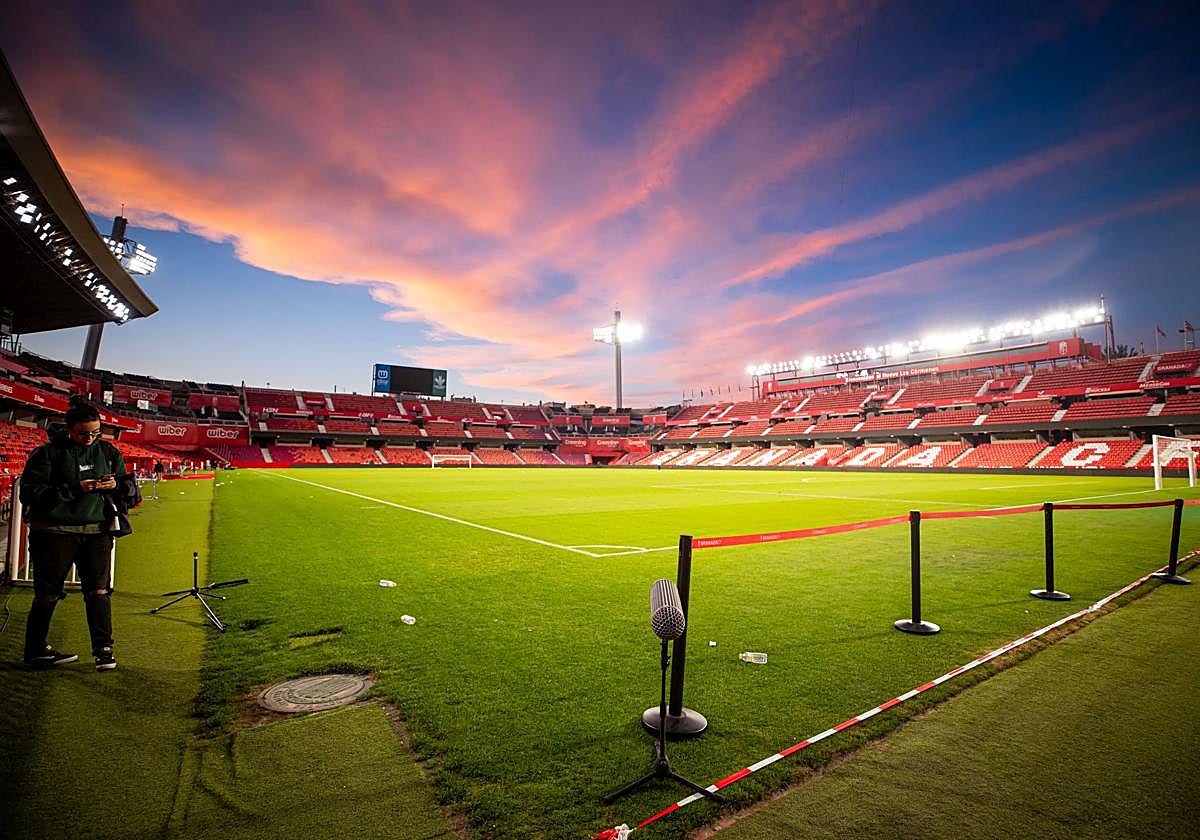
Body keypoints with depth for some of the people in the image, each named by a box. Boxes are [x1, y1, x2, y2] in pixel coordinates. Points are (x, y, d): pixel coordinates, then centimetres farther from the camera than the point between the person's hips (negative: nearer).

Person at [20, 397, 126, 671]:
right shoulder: (48, 453, -5)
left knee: (99, 590, 1)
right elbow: (30, 494, -11)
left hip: (96, 531, 3)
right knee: (48, 594, 8)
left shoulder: (107, 451, 6)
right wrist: (74, 489, -22)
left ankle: (103, 649, 8)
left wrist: (115, 485, -11)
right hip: (55, 532, -3)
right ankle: (36, 651, 25)